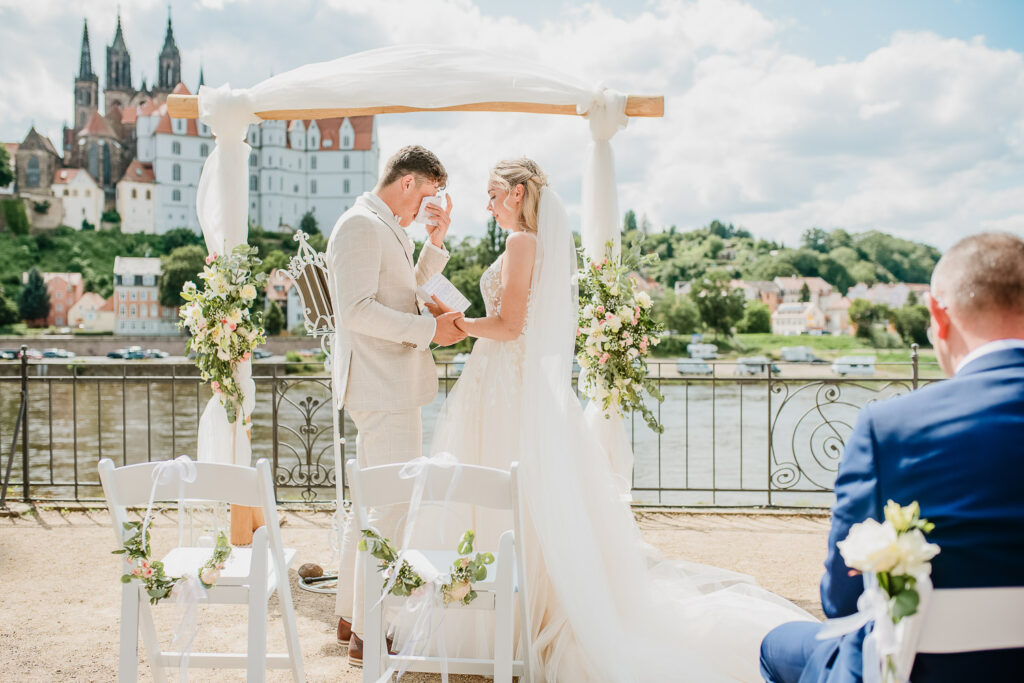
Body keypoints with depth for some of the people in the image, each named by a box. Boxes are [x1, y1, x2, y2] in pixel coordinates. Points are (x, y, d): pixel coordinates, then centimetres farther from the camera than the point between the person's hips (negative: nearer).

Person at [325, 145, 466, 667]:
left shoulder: (386, 229, 18)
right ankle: (368, 634, 3)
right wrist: (429, 328, -20)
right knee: (392, 508, -6)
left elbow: (401, 295, 25)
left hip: (390, 387, 11)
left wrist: (436, 243, 15)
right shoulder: (361, 226, -14)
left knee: (373, 503, 18)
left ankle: (351, 614, 30)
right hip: (382, 388, -11)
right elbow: (358, 310, -23)